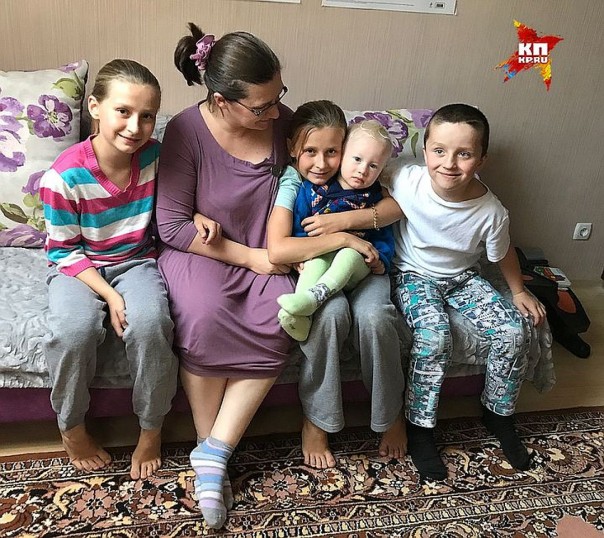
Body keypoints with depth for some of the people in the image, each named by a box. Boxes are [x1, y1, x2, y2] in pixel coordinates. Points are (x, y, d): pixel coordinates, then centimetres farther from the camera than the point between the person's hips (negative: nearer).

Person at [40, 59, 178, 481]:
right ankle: (72, 428, 1)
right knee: (75, 330, -32)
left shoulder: (154, 156, -10)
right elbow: (64, 251, -10)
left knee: (149, 322, -30)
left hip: (137, 261, 2)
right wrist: (108, 294, -20)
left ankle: (152, 428, -4)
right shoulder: (66, 175, -19)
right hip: (79, 267, -1)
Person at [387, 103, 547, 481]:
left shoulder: (491, 212, -18)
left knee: (515, 330, -12)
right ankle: (420, 426, -8)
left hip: (463, 278, 3)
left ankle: (499, 413, 14)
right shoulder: (406, 182, -24)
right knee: (434, 336, -29)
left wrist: (519, 292, 9)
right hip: (414, 276, -2)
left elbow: (503, 254, 0)